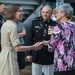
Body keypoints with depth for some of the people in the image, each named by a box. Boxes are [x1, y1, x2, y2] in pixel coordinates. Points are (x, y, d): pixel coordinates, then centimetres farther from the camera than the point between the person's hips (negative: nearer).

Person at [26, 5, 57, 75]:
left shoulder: (55, 25, -7)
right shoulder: (35, 23, 1)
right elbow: (30, 39, 5)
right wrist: (29, 53, 3)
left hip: (49, 56, -2)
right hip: (36, 56, 2)